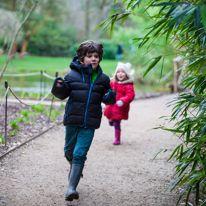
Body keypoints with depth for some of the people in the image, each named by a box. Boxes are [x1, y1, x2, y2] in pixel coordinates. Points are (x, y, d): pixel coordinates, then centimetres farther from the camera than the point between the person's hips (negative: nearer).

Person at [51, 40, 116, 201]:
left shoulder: (103, 79, 5)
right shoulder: (72, 75, -1)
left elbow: (108, 99, 16)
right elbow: (63, 94, 4)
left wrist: (110, 96, -8)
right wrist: (59, 87, -18)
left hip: (90, 124, -1)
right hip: (72, 120, 1)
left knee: (80, 154, -9)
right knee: (69, 150, 16)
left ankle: (72, 187, -8)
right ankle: (74, 168, 50)